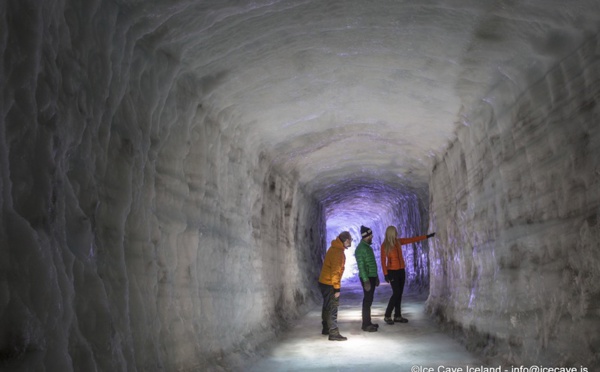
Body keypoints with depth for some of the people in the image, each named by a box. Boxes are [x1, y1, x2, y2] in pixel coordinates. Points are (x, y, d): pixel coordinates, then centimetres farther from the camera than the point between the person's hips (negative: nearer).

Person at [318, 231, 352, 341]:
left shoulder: (335, 248, 11)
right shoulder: (338, 252, -19)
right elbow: (335, 271, -23)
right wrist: (337, 288, -21)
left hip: (324, 282, 10)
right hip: (330, 284, -10)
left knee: (327, 307, 19)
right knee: (332, 309, -8)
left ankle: (326, 328, 30)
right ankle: (334, 333, -7)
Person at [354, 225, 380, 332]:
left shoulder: (368, 247, 15)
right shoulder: (361, 248, -16)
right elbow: (361, 266, -20)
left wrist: (376, 276, 21)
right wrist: (366, 280, -23)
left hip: (372, 277, 9)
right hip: (367, 278, -9)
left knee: (369, 300, 13)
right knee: (367, 301, -6)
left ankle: (368, 322, 20)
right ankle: (366, 325, -1)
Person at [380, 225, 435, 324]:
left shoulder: (398, 241, 5)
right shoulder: (384, 245, -12)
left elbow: (412, 239, 10)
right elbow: (383, 260, -12)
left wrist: (427, 236, 11)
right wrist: (385, 274, -18)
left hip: (401, 271, 6)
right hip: (392, 271, -6)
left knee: (399, 294, 6)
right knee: (396, 293, -13)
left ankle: (397, 316, 13)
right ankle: (387, 316, -4)